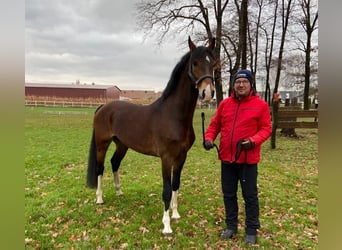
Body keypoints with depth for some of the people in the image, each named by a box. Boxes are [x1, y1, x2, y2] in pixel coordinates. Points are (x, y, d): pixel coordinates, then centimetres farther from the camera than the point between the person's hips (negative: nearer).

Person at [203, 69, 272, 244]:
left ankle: (251, 230, 24)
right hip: (227, 157, 4)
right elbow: (215, 124, 10)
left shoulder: (260, 105, -5)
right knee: (228, 194, 15)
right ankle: (231, 226, 32)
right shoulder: (224, 103, 6)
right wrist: (209, 137, -8)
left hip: (248, 159, -4)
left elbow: (266, 128, -6)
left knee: (250, 196, 8)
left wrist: (253, 141, -23)